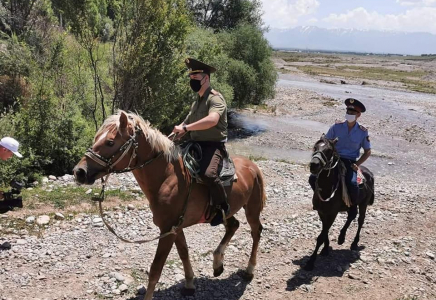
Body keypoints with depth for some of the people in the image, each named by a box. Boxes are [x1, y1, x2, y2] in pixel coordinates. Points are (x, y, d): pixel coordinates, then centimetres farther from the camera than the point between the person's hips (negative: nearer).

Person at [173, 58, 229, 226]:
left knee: (208, 174, -34)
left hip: (213, 146, -9)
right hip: (195, 145, 9)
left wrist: (185, 128, -32)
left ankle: (222, 207, -10)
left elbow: (212, 120, -32)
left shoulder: (215, 98, -11)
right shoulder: (197, 102, 19)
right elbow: (186, 124, 25)